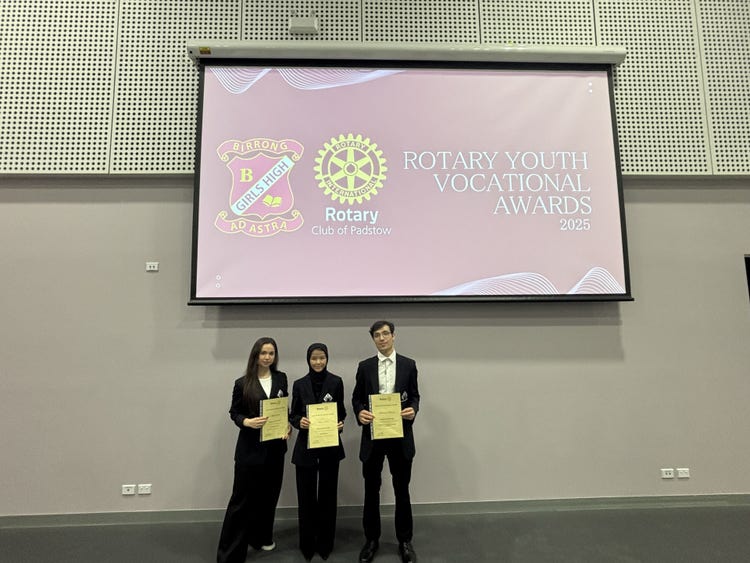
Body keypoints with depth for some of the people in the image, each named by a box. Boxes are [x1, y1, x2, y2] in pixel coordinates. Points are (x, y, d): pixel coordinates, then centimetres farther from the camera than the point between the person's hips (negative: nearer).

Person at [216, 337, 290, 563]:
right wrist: (247, 422, -19)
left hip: (275, 445, 4)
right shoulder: (242, 383, -7)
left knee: (269, 494, 15)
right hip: (250, 447, -4)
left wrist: (288, 426, -7)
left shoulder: (281, 379, 3)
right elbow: (234, 412, -1)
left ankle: (262, 537, 37)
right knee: (242, 498, 1)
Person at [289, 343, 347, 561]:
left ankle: (325, 544, 26)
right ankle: (307, 544, 24)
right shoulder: (299, 384, 0)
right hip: (306, 446, 0)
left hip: (330, 446, 0)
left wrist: (340, 423, -14)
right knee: (306, 496, 6)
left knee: (328, 495, 10)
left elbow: (341, 411, 6)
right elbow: (293, 414, 3)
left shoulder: (336, 382, -1)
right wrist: (300, 421, -18)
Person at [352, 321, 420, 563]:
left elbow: (415, 396, 5)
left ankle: (404, 540, 29)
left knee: (402, 489, 11)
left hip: (400, 436, 0)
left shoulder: (409, 365, 1)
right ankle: (371, 540, 29)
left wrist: (413, 410, -16)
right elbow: (356, 398, 5)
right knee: (371, 490, 12)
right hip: (373, 435, 1)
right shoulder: (364, 366, 3)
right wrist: (360, 412, -15)